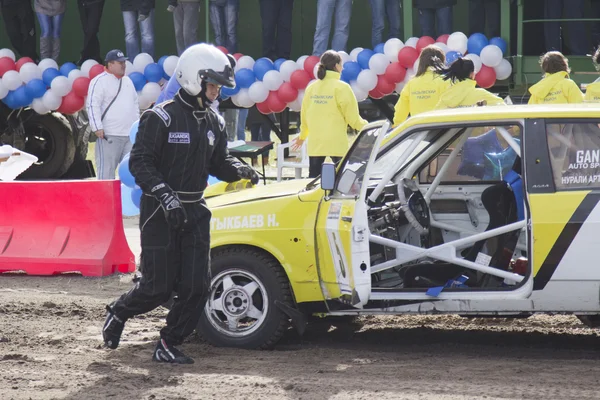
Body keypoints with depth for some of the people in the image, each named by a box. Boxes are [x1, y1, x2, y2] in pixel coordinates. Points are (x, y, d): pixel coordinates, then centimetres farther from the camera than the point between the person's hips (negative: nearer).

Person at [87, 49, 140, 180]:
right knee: (107, 169, -8)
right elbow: (93, 106, -12)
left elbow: (135, 104, 28)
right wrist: (97, 128, -19)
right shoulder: (99, 81, -6)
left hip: (130, 134, 7)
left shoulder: (127, 81, 19)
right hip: (109, 135, -7)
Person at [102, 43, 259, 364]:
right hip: (160, 213, -7)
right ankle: (117, 313, 24)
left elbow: (218, 163, 17)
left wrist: (240, 170, -5)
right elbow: (140, 163, -14)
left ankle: (168, 346, 10)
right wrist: (165, 195, -25)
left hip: (194, 212, 7)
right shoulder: (161, 118, -12)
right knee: (159, 286, -5)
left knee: (196, 285, -2)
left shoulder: (213, 123, 11)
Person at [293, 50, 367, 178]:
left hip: (315, 143, 5)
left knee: (313, 178, 4)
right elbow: (352, 116, -6)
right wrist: (366, 127, 12)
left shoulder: (311, 88, 8)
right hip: (336, 142, -5)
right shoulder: (341, 87, -7)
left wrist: (302, 136, 30)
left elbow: (304, 115, 15)